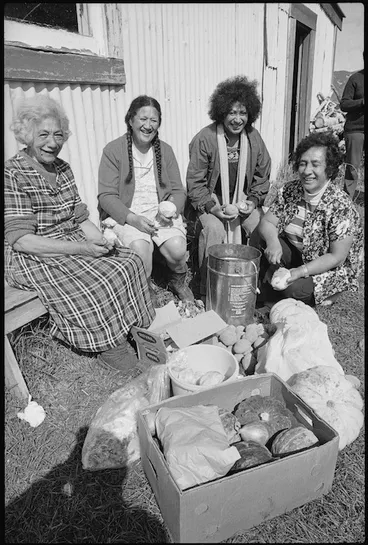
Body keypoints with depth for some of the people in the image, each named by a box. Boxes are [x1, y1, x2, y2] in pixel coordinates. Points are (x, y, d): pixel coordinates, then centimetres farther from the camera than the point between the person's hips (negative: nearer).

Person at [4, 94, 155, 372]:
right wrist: (80, 249, -25)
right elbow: (21, 240, -19)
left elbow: (81, 218, 9)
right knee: (99, 283, -27)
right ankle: (110, 347, -3)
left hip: (73, 245, 7)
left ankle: (131, 328, 2)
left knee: (130, 262, -11)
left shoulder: (62, 168, 10)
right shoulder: (13, 174, -12)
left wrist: (102, 241, -12)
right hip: (33, 259, -7)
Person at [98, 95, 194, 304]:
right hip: (126, 215, -2)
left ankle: (178, 280, 11)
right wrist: (133, 218, -22)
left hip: (162, 212, 3)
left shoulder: (165, 150, 9)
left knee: (177, 247, -24)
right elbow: (106, 196, -8)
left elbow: (178, 191, 8)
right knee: (139, 247, -31)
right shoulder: (113, 150, -2)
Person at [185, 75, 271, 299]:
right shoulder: (204, 139, -13)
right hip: (210, 200, -3)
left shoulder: (254, 138, 0)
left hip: (243, 199, 4)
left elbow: (263, 176, 9)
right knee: (214, 229, -31)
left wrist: (254, 200, -7)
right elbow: (195, 182, -12)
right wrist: (213, 207, -22)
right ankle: (208, 288, -14)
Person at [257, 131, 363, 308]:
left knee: (295, 289, -30)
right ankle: (266, 292, -3)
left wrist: (300, 271, -32)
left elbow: (336, 257, -21)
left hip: (330, 269, -4)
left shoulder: (341, 207, -23)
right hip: (293, 256, 5)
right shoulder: (289, 191, -8)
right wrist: (272, 242, -31)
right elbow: (266, 222, -8)